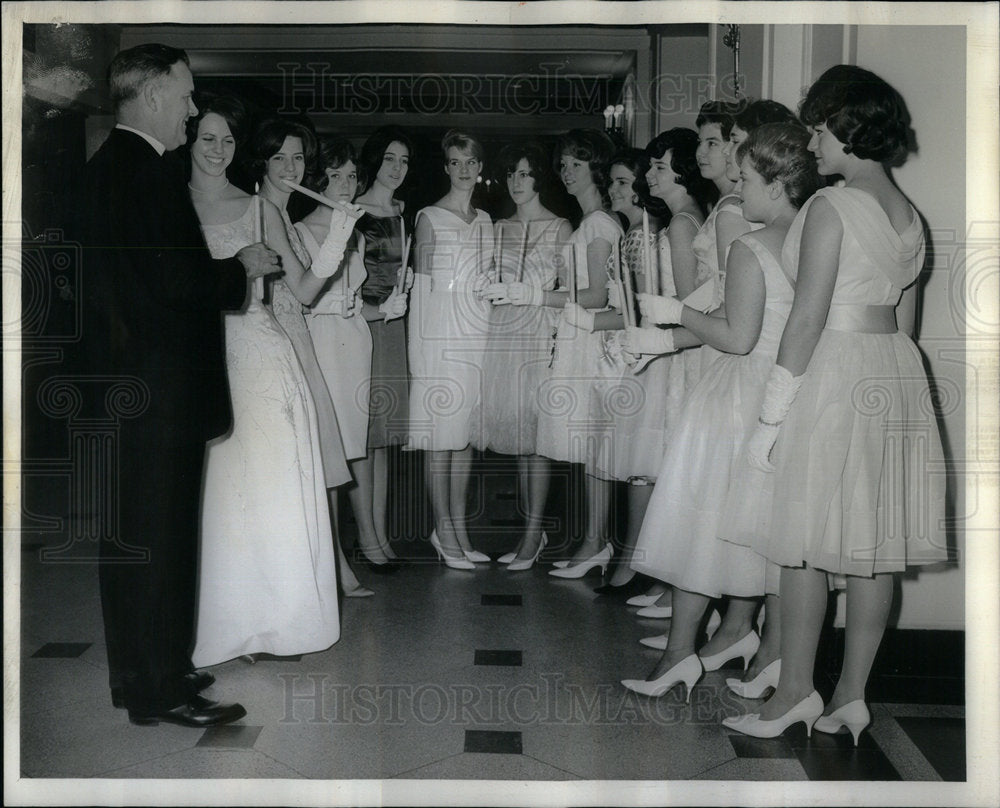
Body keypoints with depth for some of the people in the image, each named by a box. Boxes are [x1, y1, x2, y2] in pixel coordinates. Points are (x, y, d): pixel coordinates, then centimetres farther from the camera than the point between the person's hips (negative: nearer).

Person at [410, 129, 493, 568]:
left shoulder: (484, 220, 15)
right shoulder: (429, 217, -2)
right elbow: (422, 281, -6)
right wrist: (423, 345, -12)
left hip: (478, 331, 6)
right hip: (441, 331, -6)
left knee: (466, 433, 8)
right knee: (441, 434, -4)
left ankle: (458, 527, 15)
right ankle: (444, 530, 2)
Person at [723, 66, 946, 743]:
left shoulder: (832, 206, -12)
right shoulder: (910, 215, 12)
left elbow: (808, 318, -16)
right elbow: (906, 316, 16)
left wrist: (770, 416, -13)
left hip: (835, 368, -8)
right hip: (899, 371, 8)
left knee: (806, 543, 1)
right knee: (877, 546, 8)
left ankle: (796, 692, 9)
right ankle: (852, 697, 16)